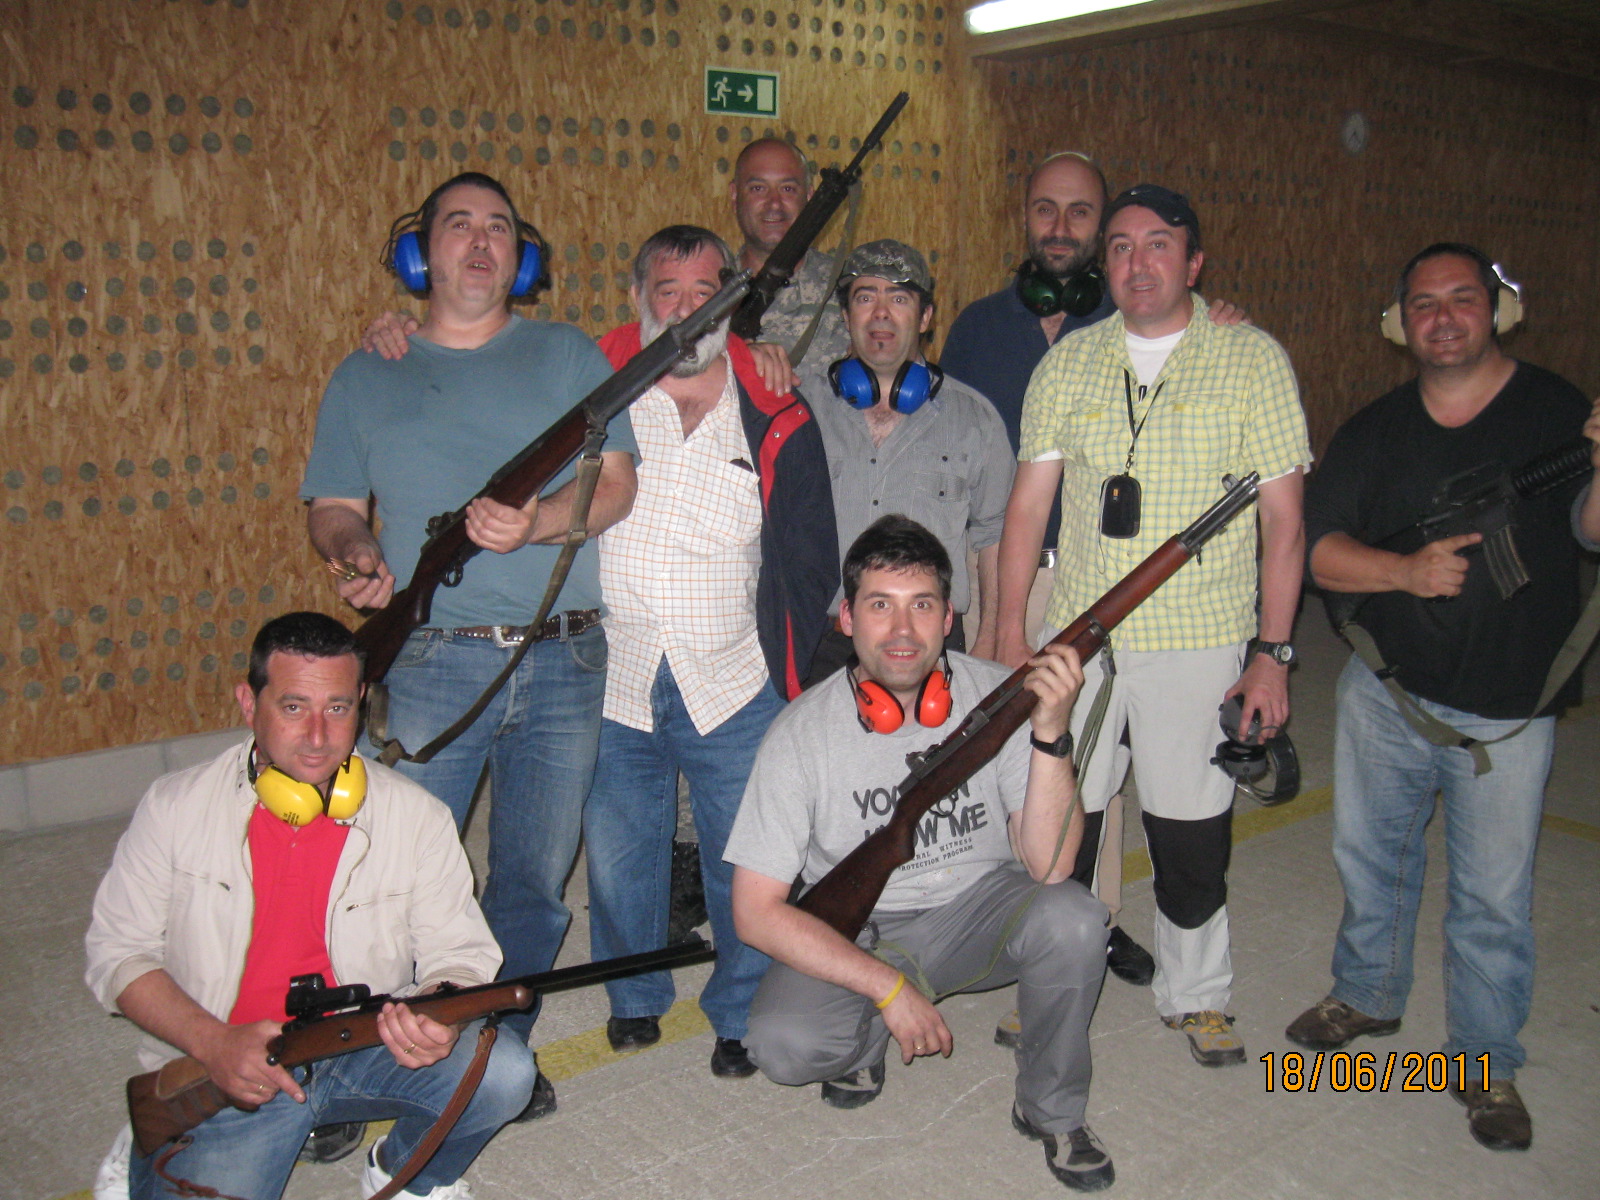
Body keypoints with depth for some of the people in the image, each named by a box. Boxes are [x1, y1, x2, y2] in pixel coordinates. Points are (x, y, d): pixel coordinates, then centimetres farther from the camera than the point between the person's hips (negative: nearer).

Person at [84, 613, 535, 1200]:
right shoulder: (176, 808, -4)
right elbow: (116, 952, 0)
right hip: (228, 1071, 0)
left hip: (368, 1046, 1)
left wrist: (443, 1013, -28)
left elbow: (459, 952, -3)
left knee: (503, 1071, -23)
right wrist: (215, 1044, -16)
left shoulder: (416, 816, -5)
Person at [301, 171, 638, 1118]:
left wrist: (538, 522, -17)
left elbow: (616, 484, 2)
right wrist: (357, 554, -10)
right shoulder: (366, 378, 13)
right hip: (430, 666, -1)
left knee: (535, 880, 9)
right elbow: (332, 508, 12)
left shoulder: (571, 357, 11)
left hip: (563, 660, 1)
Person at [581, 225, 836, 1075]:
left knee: (747, 864, 5)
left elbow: (810, 561, 7)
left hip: (734, 685, -1)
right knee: (616, 853, 13)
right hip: (610, 682, 1)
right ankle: (635, 997, 37)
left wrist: (796, 682, 4)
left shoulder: (776, 419, 1)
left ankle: (742, 1015, 28)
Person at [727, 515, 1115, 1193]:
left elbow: (1048, 868, -21)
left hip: (978, 909, 1)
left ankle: (1051, 1111, -1)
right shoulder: (803, 732, -17)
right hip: (858, 933, -1)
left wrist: (1051, 732, -34)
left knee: (1074, 920, -29)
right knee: (783, 1046, -28)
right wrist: (887, 986, -23)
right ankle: (867, 1040, 11)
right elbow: (756, 910, -16)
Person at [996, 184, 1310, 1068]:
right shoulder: (1069, 362, 6)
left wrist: (1273, 651, -6)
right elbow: (1028, 502, 7)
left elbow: (1283, 517, -2)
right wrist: (1009, 632, 3)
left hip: (1201, 640, -2)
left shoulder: (1253, 359, -1)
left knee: (1191, 831, 7)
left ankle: (1196, 994, 32)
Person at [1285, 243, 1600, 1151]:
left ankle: (1486, 1061, 25)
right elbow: (1319, 550, -3)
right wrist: (1408, 571, -21)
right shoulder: (1376, 430, 3)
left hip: (1507, 710, -3)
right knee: (1371, 854, 18)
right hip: (1386, 689, 3)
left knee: (1494, 894, 5)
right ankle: (1369, 995, 41)